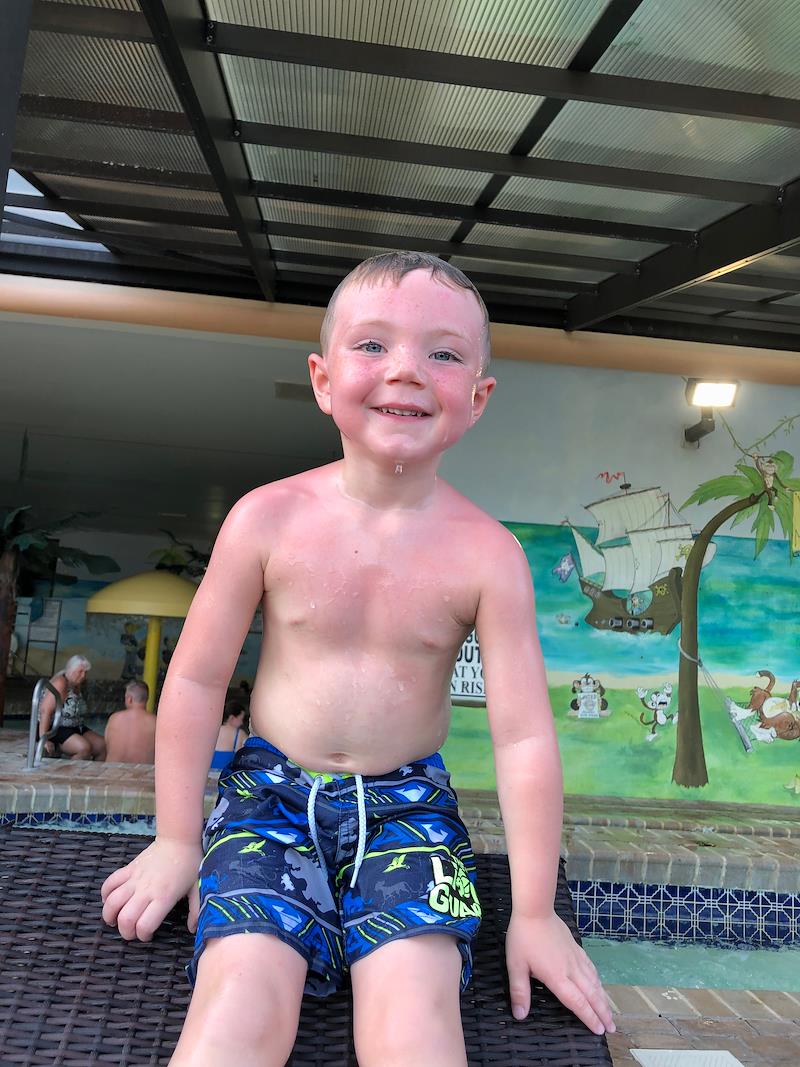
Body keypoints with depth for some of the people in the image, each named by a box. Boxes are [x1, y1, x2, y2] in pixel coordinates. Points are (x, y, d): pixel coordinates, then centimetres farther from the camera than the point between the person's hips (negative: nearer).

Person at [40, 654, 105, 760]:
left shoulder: (77, 686, 12)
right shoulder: (61, 683, -16)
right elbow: (45, 710, -26)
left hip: (76, 728, 9)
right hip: (55, 730, -8)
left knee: (102, 746, -8)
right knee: (84, 748, -28)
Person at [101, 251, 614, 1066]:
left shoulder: (486, 553, -12)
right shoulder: (268, 519, -11)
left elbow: (523, 735, -8)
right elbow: (196, 678, -2)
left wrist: (534, 912, -3)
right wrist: (176, 841, 4)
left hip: (407, 802, 0)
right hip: (271, 789, 1)